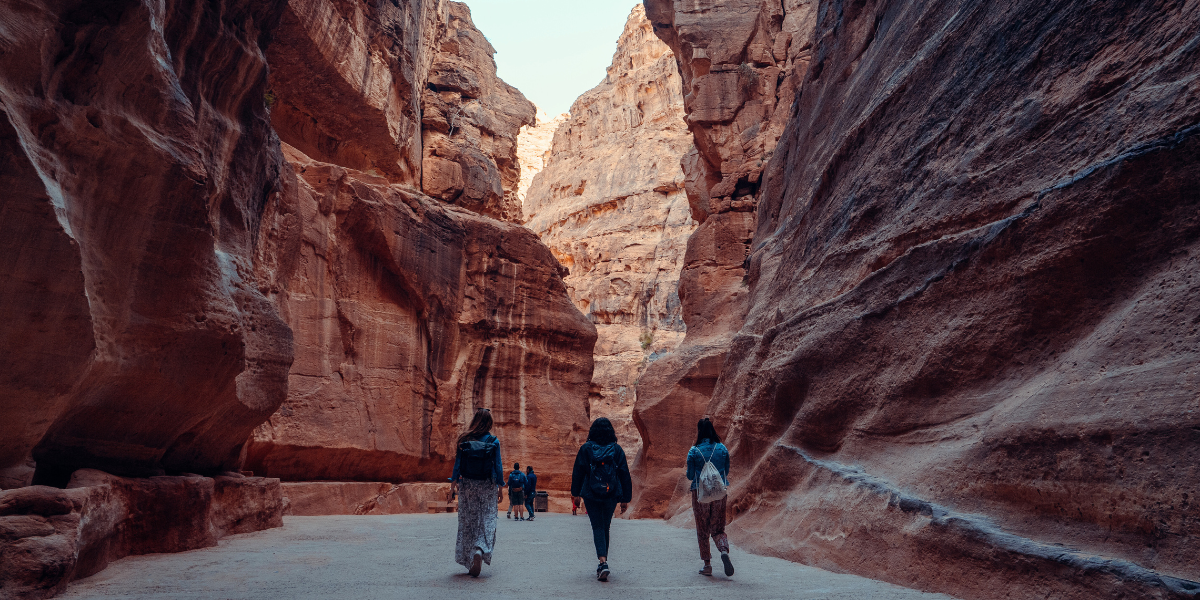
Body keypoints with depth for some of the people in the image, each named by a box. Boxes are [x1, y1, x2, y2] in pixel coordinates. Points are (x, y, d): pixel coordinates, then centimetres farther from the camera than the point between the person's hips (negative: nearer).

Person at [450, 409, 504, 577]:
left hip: (467, 485, 2)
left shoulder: (464, 440, 0)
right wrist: (500, 486, 4)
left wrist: (453, 484, 8)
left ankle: (469, 559, 15)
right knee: (487, 519, 4)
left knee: (468, 521, 11)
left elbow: (457, 463, 1)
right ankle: (480, 550, -20)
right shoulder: (493, 441, -4)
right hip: (487, 486, -2)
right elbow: (498, 465, -3)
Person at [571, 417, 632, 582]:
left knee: (597, 527, 2)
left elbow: (578, 472, 1)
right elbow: (624, 475, 1)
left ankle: (602, 562, -17)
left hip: (591, 495, -2)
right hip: (611, 495, 2)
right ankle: (603, 562, 23)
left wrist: (575, 493, 12)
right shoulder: (617, 449, 0)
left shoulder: (586, 448, -3)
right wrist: (625, 499, 7)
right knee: (605, 527, 16)